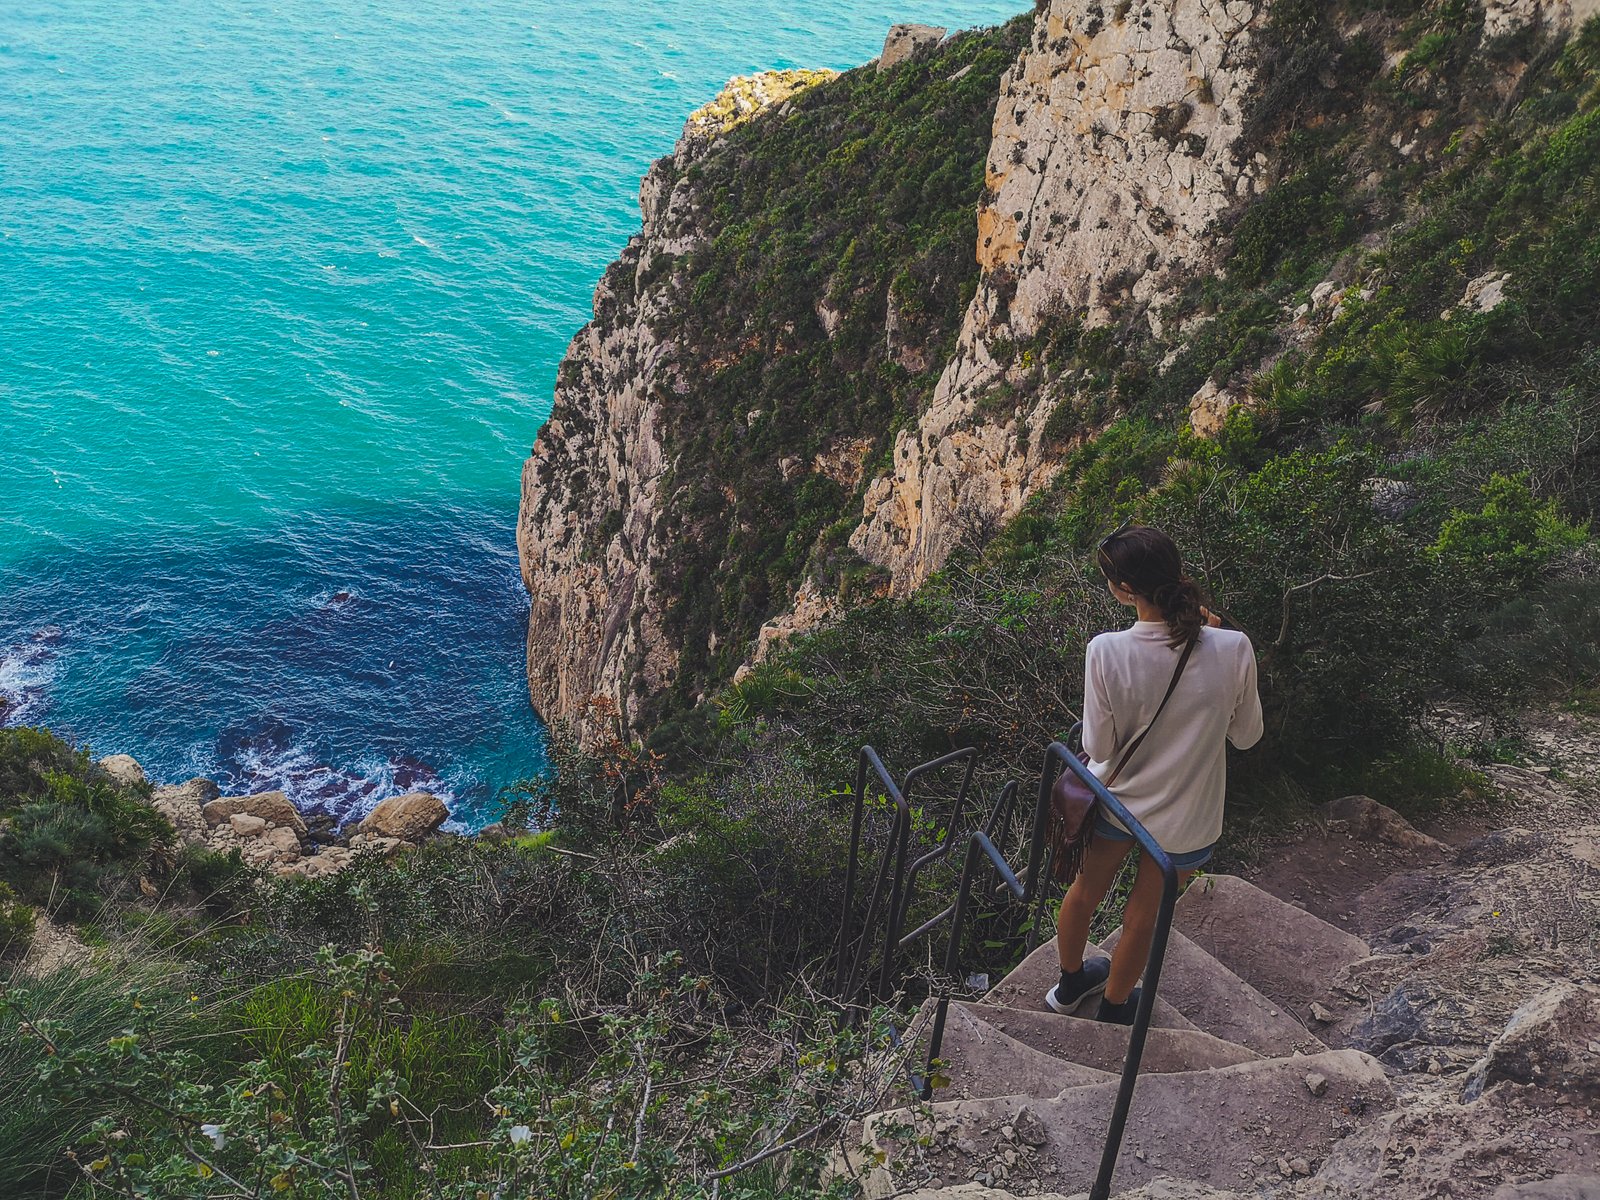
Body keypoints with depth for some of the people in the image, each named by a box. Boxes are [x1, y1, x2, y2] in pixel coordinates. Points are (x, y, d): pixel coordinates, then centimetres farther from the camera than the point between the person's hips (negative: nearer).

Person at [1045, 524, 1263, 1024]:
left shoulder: (1106, 651, -27)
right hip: (1184, 821, 0)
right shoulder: (1232, 649, -26)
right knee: (1142, 920, 25)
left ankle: (1070, 984, 55)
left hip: (1115, 800, 0)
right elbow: (1246, 735, -7)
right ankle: (1113, 1006, 51)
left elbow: (1098, 747, -15)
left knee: (1085, 893, 29)